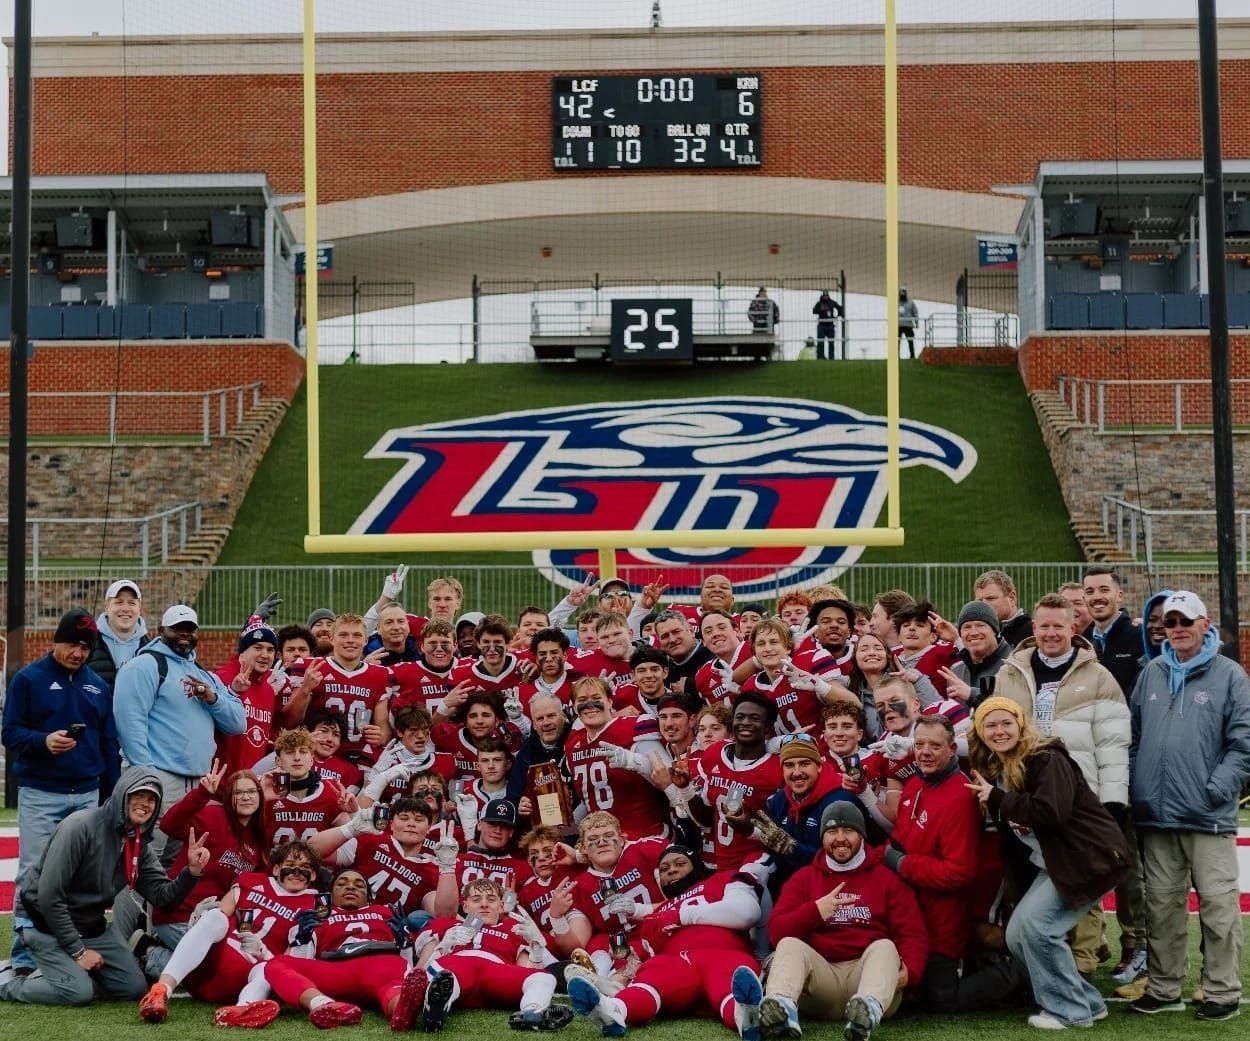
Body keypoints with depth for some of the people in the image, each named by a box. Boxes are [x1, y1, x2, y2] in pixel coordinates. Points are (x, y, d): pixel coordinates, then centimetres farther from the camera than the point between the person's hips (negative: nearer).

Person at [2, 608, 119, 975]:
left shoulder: (98, 685, 12)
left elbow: (108, 743, 14)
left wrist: (113, 794, 10)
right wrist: (43, 741, -24)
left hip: (87, 794, 4)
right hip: (40, 794, -4)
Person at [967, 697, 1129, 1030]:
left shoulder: (1048, 760, -15)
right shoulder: (994, 771, 10)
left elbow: (1051, 813, -28)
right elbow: (1009, 826, 13)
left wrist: (998, 798, -21)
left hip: (1089, 857, -9)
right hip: (1050, 865, 9)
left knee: (1036, 924, -21)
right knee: (1017, 936, 1)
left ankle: (1071, 1009, -5)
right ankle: (1087, 1000, 15)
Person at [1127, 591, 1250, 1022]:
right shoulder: (1151, 674, 13)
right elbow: (1134, 736, 17)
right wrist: (1134, 789, 7)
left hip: (1208, 817, -4)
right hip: (1156, 814, 4)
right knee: (1162, 905, 10)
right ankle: (1163, 987, 19)